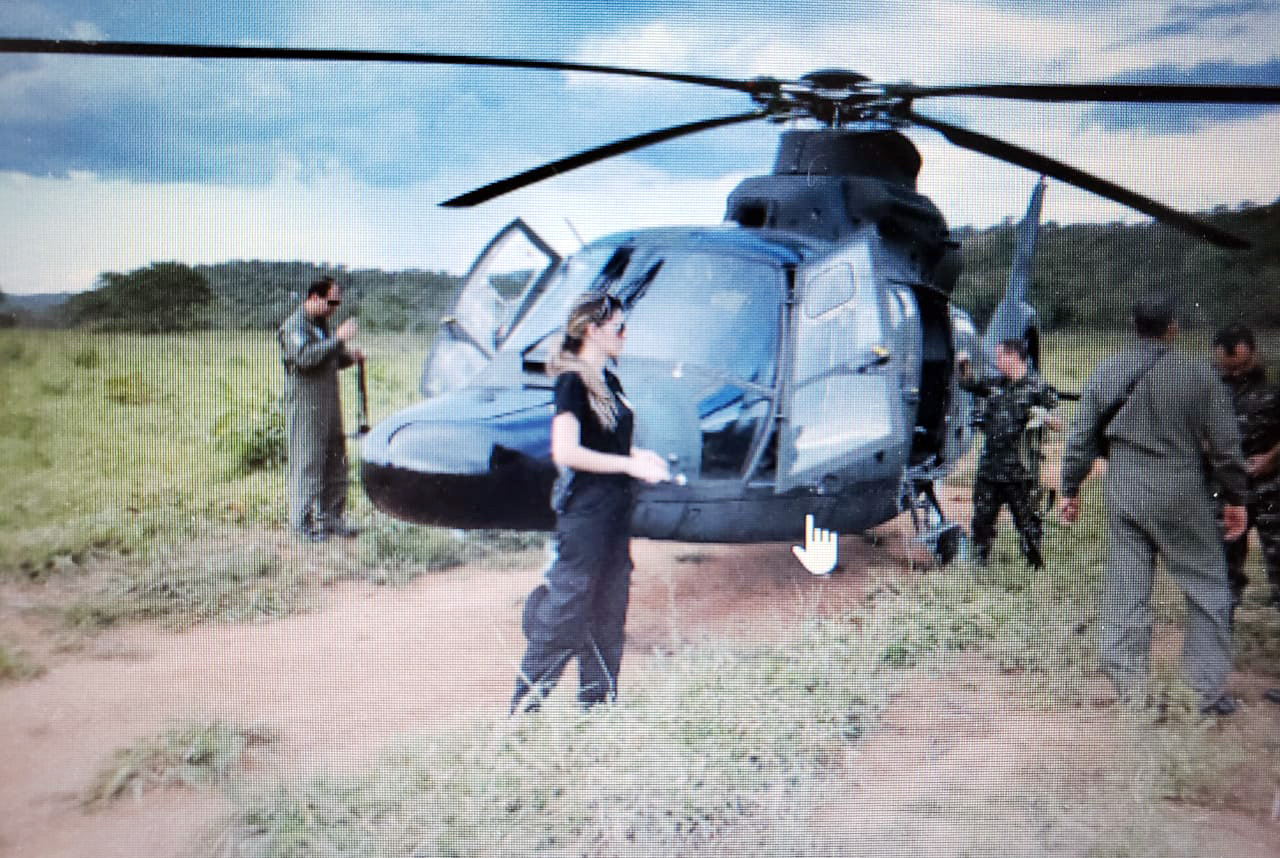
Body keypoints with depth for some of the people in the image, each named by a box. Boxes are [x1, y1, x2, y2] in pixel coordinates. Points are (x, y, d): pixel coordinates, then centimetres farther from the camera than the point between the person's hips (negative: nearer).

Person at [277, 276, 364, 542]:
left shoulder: (322, 324, 19)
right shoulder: (294, 326, -9)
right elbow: (305, 357, -25)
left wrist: (348, 356, 7)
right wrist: (338, 339, -25)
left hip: (329, 406, 9)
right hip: (305, 408, -9)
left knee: (336, 463, 9)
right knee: (307, 464, -5)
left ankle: (332, 518, 17)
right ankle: (304, 522, 2)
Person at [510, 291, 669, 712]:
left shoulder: (609, 381, 12)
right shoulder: (572, 381, -14)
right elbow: (565, 452, -22)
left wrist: (639, 455, 5)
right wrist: (630, 464, -20)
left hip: (614, 509, 9)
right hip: (583, 511, -9)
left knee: (608, 610, 14)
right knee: (566, 612, -3)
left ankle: (598, 701, 25)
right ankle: (524, 707, 9)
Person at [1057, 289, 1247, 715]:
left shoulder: (1105, 373, 1)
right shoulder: (1199, 375, -8)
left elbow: (1081, 438, 4)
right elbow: (1225, 444, -5)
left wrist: (1070, 490, 15)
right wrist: (1235, 498, 6)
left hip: (1125, 499, 3)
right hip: (1185, 501, -2)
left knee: (1125, 593, 7)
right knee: (1207, 590, 11)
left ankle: (1129, 688, 12)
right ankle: (1210, 691, 13)